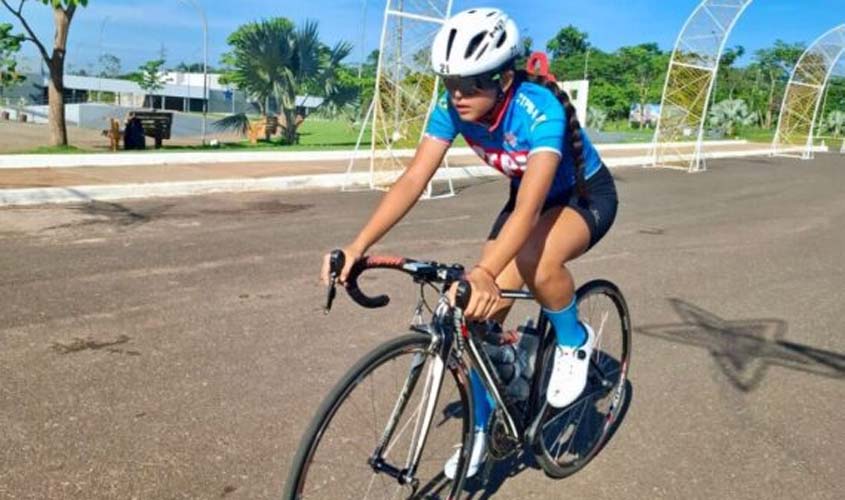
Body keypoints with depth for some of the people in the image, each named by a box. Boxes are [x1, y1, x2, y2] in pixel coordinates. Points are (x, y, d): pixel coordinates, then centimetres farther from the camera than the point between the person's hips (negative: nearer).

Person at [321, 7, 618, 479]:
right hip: (530, 195, 6)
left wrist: (484, 273, -63)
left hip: (588, 195, -5)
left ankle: (575, 342, -6)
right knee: (483, 312, -5)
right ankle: (482, 427, 15)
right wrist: (357, 246, -39)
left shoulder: (540, 110, -36)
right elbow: (413, 180, -27)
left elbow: (529, 209, -47)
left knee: (537, 261, -39)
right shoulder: (452, 107, -21)